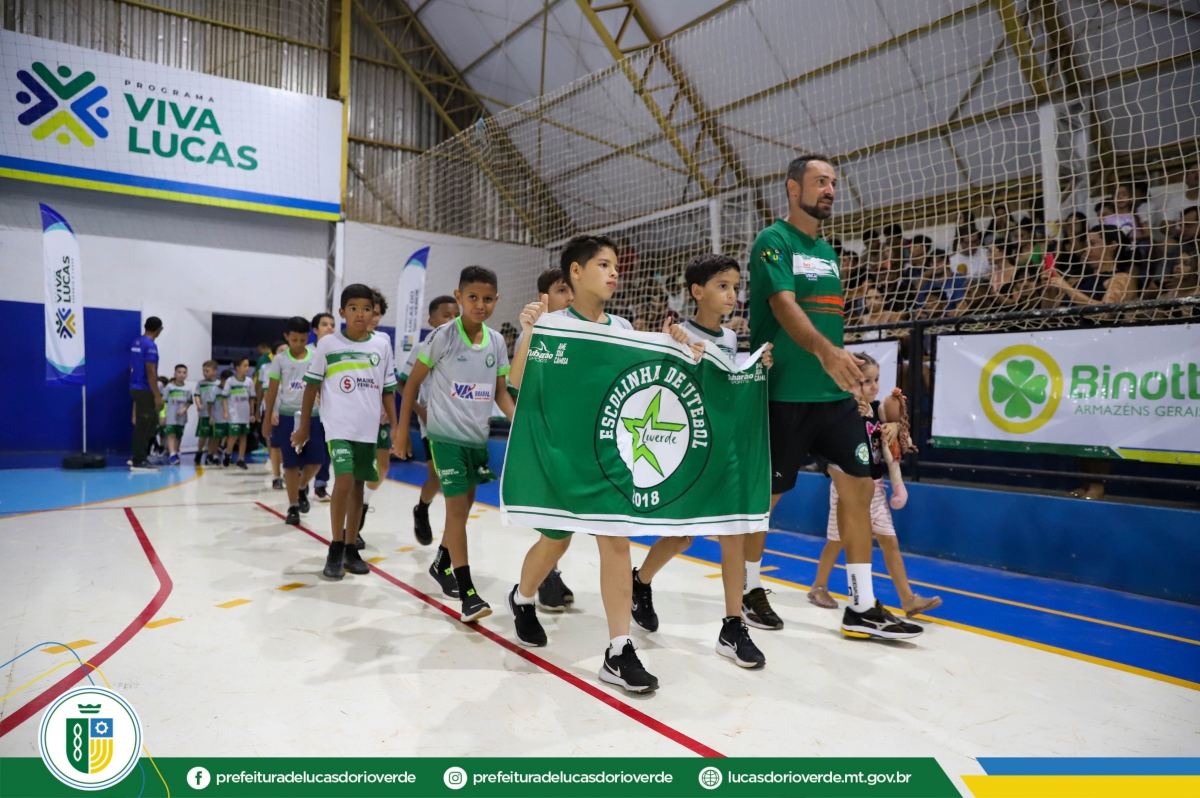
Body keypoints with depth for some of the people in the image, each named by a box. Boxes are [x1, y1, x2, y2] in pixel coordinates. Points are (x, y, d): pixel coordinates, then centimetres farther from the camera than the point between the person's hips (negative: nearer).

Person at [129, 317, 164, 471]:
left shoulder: (136, 342, 12)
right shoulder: (150, 345, -16)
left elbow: (133, 367, 18)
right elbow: (151, 372, -20)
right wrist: (157, 395, -18)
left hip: (136, 388, 9)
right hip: (145, 390, -9)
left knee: (151, 422, 17)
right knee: (143, 425, -3)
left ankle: (139, 457, 20)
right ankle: (138, 462, 1)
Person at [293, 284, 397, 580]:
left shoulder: (382, 345, 4)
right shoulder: (328, 343, -2)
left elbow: (387, 391, 9)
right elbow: (312, 385, 5)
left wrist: (396, 428, 6)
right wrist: (304, 426, 5)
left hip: (368, 428, 3)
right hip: (339, 426, -3)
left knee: (358, 486, 11)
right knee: (344, 481, -17)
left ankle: (350, 548, 23)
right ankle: (335, 549, -2)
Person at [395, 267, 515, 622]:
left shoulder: (497, 342, 1)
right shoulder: (443, 337, -12)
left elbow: (500, 392, 8)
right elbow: (413, 383, -4)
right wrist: (403, 431, -4)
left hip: (478, 436, 6)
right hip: (446, 435, -5)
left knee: (463, 507, 17)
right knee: (457, 507, -9)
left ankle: (441, 564, 40)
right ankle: (468, 593, -5)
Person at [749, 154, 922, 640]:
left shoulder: (827, 252, 18)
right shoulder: (773, 241, -6)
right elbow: (784, 306, -21)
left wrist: (853, 382, 19)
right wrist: (826, 352, -37)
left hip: (835, 394, 8)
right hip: (785, 394, -7)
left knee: (859, 486, 4)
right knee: (765, 494, 3)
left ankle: (862, 608, 13)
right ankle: (750, 591, 23)